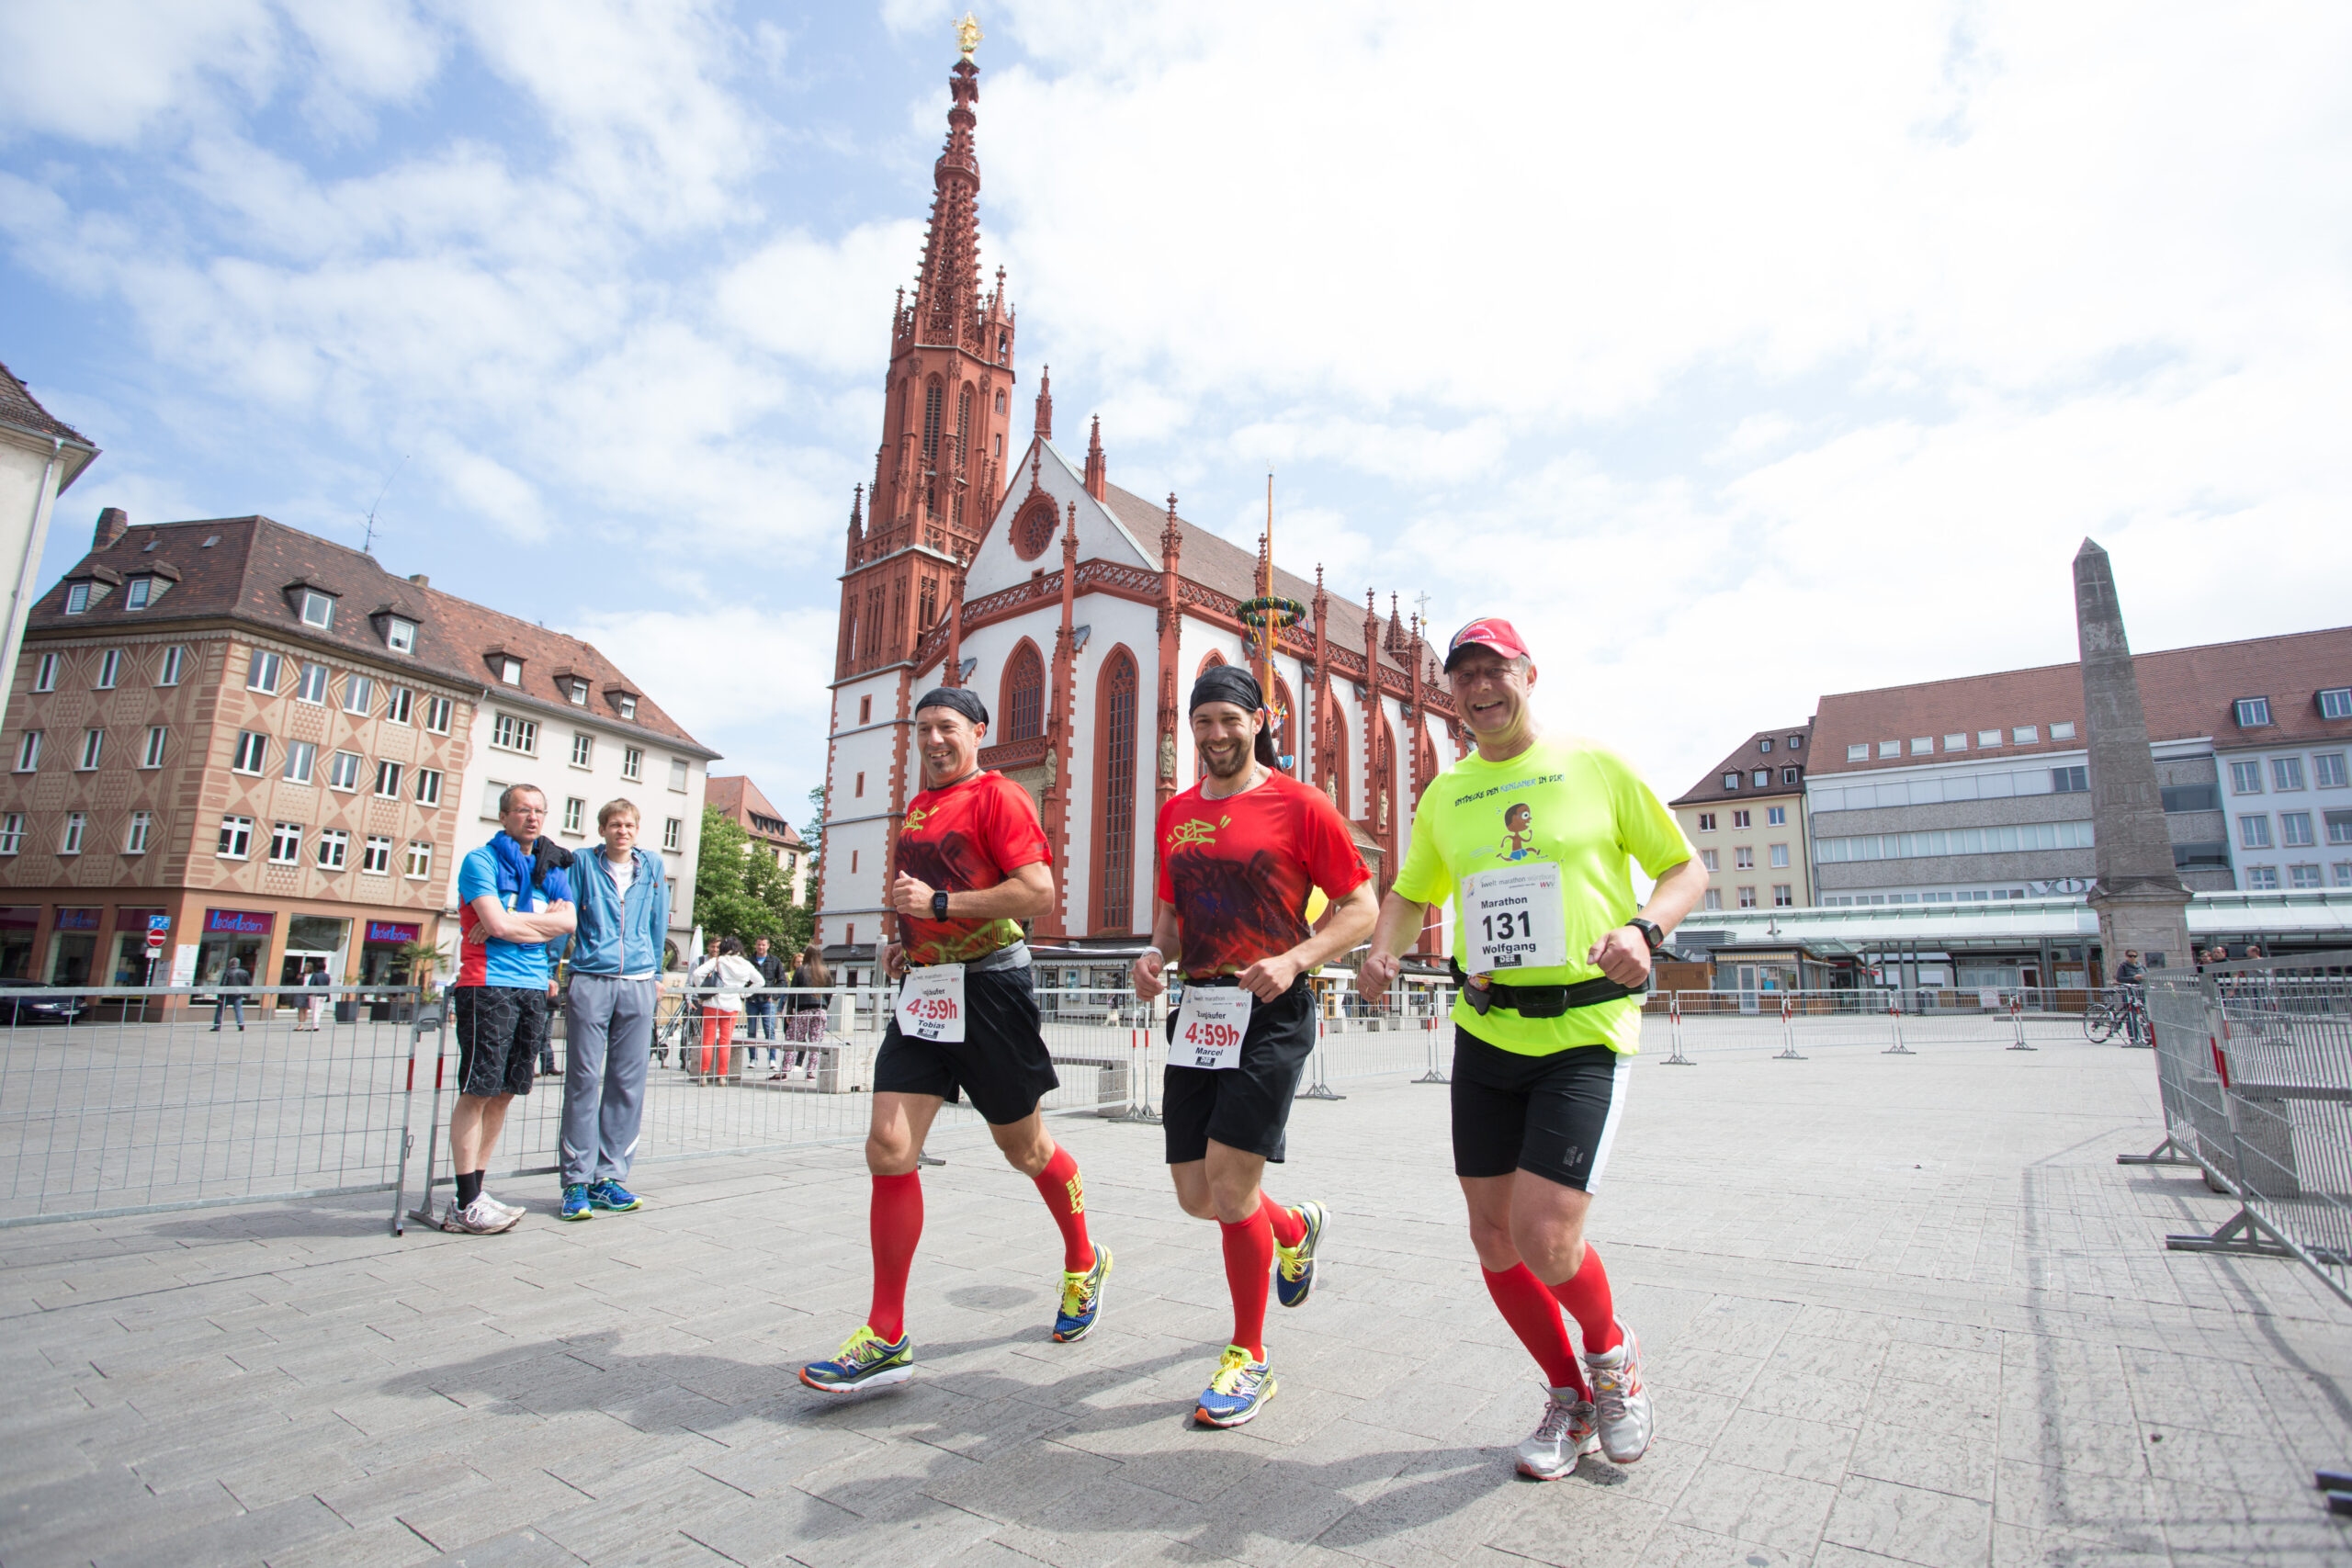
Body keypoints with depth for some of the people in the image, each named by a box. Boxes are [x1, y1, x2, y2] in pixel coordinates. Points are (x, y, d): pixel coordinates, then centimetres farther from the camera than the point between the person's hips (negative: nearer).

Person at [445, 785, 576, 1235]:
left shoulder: (554, 868, 16)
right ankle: (467, 1204, 2)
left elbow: (568, 922, 1)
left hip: (534, 990, 6)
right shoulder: (480, 861, -1)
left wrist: (512, 922, -8)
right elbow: (498, 924, -14)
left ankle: (473, 1194, 17)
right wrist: (543, 920, 0)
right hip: (489, 985, -6)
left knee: (504, 1092, 8)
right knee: (478, 1090, -4)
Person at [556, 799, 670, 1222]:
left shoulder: (651, 867, 12)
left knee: (628, 1084, 3)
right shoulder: (583, 863, 6)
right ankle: (576, 1179, 6)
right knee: (583, 1080, -2)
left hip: (638, 986, 2)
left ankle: (609, 1175, 11)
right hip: (590, 982, -2)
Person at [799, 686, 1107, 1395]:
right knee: (888, 1146, -4)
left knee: (1023, 1147, 9)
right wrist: (906, 940, 13)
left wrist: (938, 903, -20)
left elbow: (1039, 892, -19)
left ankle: (1084, 1263, 37)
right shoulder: (917, 808, 16)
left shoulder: (998, 797, -9)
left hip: (990, 986, -7)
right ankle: (887, 1337, 7)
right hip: (925, 990, 7)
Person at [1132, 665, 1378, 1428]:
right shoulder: (1176, 813, 12)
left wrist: (1293, 959, -18)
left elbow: (1361, 906, -4)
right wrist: (1155, 951, 0)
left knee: (1228, 1181, -10)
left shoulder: (1299, 804, -5)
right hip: (1197, 1012, 6)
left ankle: (1249, 1359, 14)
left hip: (1272, 1013, -6)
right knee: (1196, 1195, 9)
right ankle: (1297, 1227, 42)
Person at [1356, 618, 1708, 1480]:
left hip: (1586, 1033, -4)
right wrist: (1382, 952, 0)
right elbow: (1411, 893, 21)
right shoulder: (1443, 796, 11)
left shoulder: (1597, 768, 0)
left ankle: (1612, 1349, 24)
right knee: (1494, 1237, 8)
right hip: (1485, 1035, 5)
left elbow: (1686, 868, 5)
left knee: (1544, 1239, -12)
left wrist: (1643, 927, -15)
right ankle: (1569, 1397, 34)